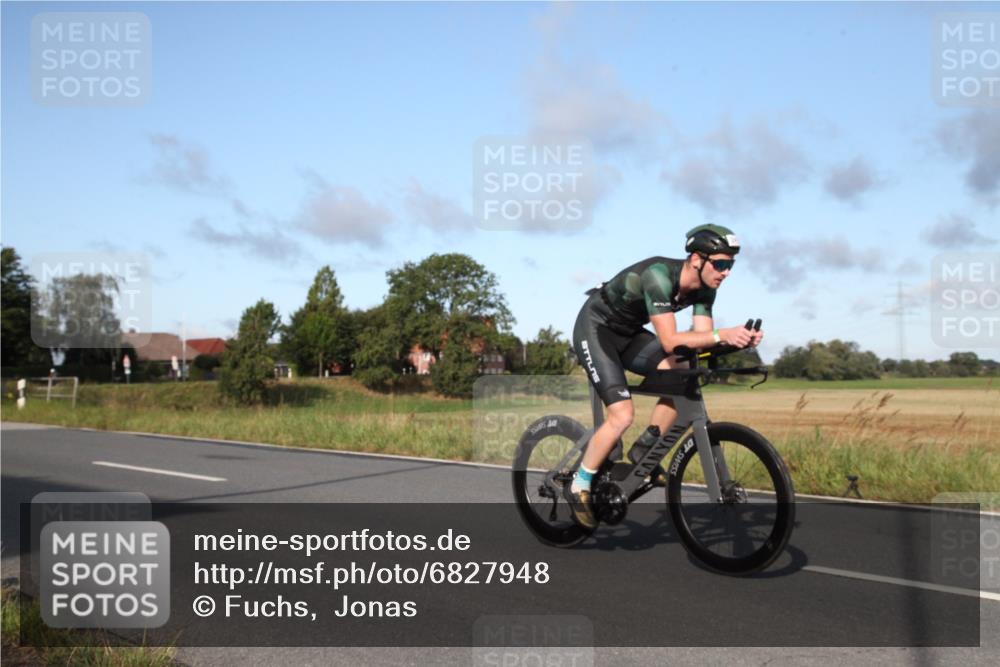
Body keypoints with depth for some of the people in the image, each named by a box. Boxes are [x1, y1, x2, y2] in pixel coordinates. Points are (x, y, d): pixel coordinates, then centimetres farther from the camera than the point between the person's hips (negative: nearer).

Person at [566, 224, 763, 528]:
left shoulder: (703, 289, -8)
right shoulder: (659, 275, -33)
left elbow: (703, 337, -11)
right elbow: (670, 341, -37)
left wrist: (739, 339, -29)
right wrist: (722, 334, -45)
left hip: (628, 332, 8)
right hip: (595, 329, -8)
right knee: (623, 415, -18)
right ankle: (578, 486, 0)